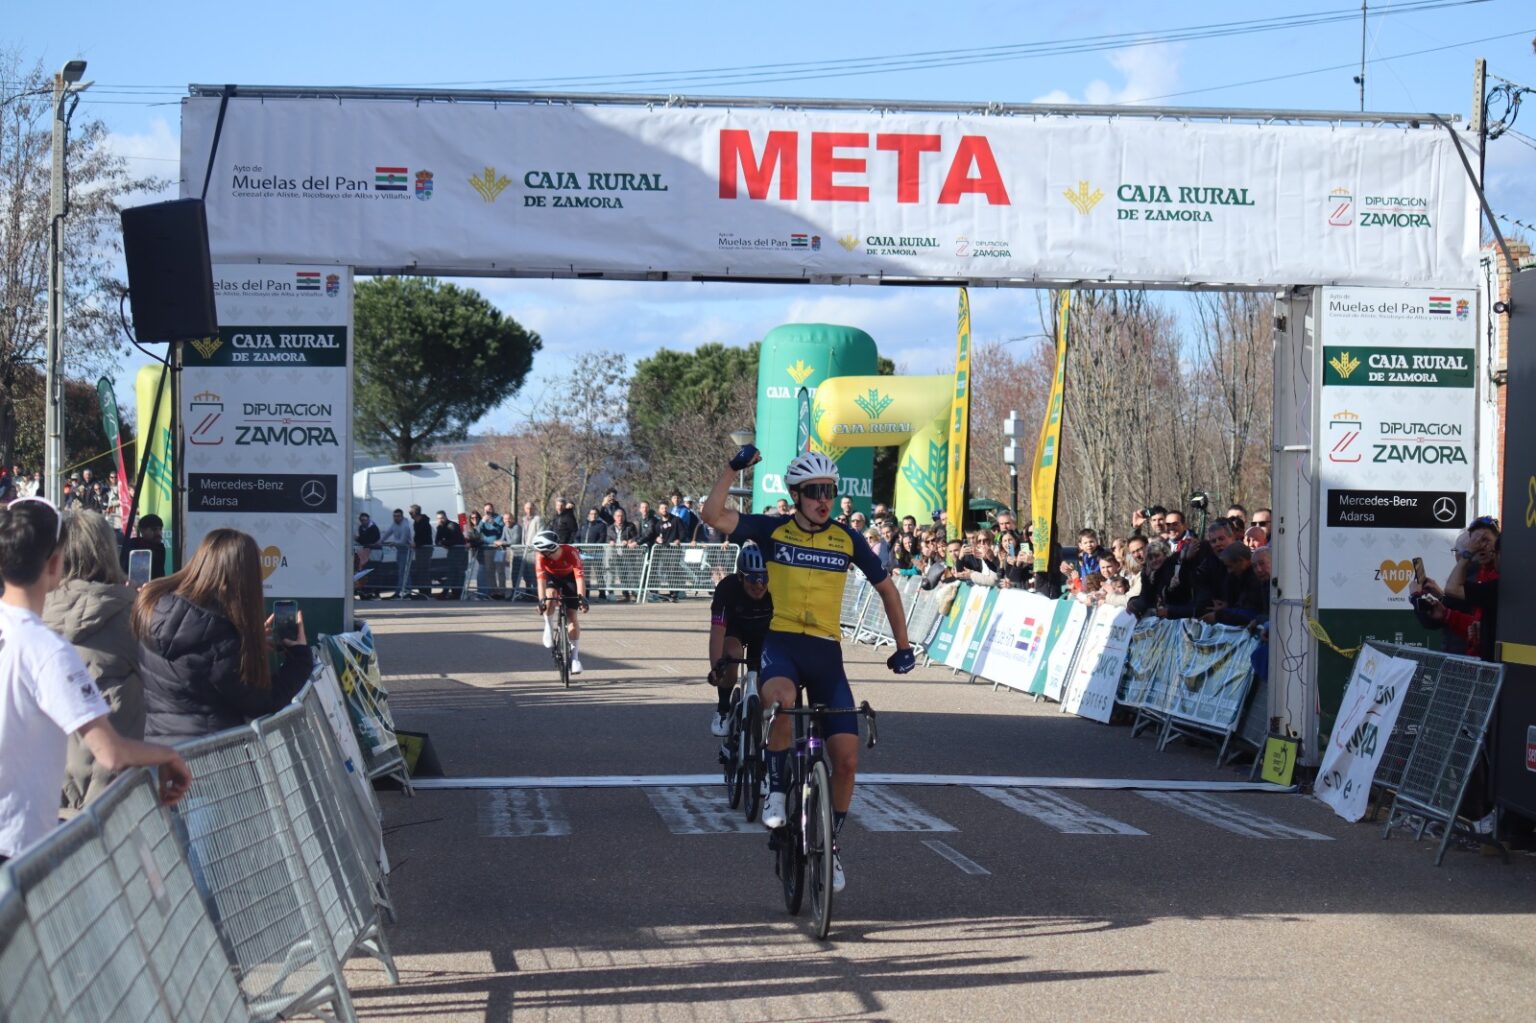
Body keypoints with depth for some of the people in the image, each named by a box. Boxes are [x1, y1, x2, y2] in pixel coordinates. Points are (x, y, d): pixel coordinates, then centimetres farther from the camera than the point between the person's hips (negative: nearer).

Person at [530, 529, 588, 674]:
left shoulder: (571, 552, -36)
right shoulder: (541, 555, -32)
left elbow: (579, 576, -44)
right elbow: (541, 578, -40)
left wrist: (582, 597, -56)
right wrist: (542, 600, -52)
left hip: (569, 577, -1)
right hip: (551, 577, 1)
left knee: (571, 616, -10)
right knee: (550, 596, -34)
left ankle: (575, 655, -2)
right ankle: (549, 628, -9)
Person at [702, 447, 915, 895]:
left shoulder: (846, 538, 4)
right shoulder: (773, 531, 0)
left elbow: (886, 588, 15)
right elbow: (713, 514, -12)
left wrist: (902, 645, 10)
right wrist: (735, 468, -18)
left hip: (826, 653, 2)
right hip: (780, 643, -2)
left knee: (846, 757, -5)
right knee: (780, 700, -39)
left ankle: (830, 846, 16)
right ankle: (777, 793, -17)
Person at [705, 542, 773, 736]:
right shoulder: (727, 587, -37)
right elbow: (717, 630, -42)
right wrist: (716, 666, -54)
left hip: (764, 631, 2)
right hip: (734, 628, -2)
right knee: (732, 653, -31)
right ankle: (723, 710, -15)